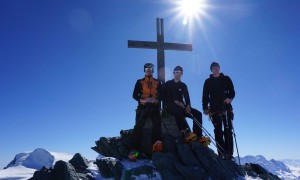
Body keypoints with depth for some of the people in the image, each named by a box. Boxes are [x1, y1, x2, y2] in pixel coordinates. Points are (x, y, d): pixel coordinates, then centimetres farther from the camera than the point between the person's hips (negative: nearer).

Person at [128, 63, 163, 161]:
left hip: (154, 106, 2)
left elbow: (161, 95, 9)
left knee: (157, 124, -23)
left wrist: (156, 100, -13)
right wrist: (142, 100, -14)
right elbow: (134, 95, 6)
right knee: (138, 125, -20)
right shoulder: (140, 82, 13)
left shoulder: (157, 82, 17)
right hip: (143, 106, -2)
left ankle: (157, 143, -30)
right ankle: (134, 149, -25)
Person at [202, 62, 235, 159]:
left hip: (226, 107, 0)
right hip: (214, 109, 0)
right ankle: (222, 154, 0)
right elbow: (205, 96, 11)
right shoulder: (208, 81, 14)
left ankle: (229, 154, -6)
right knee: (218, 131, -2)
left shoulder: (226, 79, 14)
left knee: (228, 130, -7)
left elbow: (232, 91, 10)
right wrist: (205, 108, 0)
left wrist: (230, 98, -12)